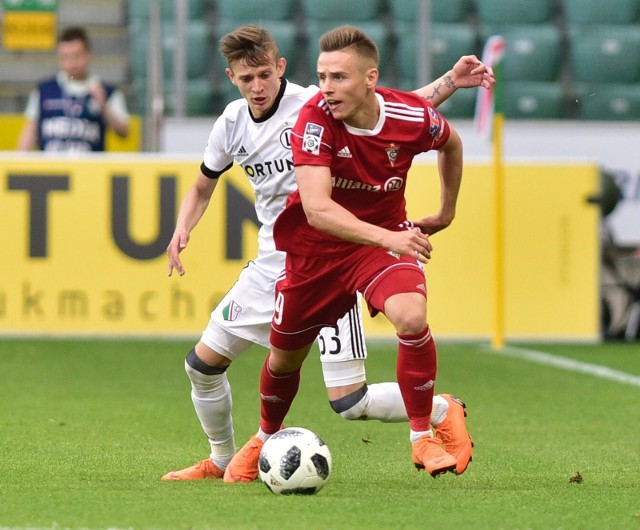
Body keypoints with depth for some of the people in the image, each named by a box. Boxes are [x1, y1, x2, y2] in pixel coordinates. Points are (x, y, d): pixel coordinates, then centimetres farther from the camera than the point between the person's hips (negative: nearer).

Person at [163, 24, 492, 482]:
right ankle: (222, 461, 31)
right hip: (272, 264, 6)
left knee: (349, 402, -13)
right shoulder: (233, 123, 3)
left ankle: (445, 412, 11)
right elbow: (203, 187, 19)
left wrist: (451, 82, -35)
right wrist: (182, 231, 0)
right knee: (203, 363, 7)